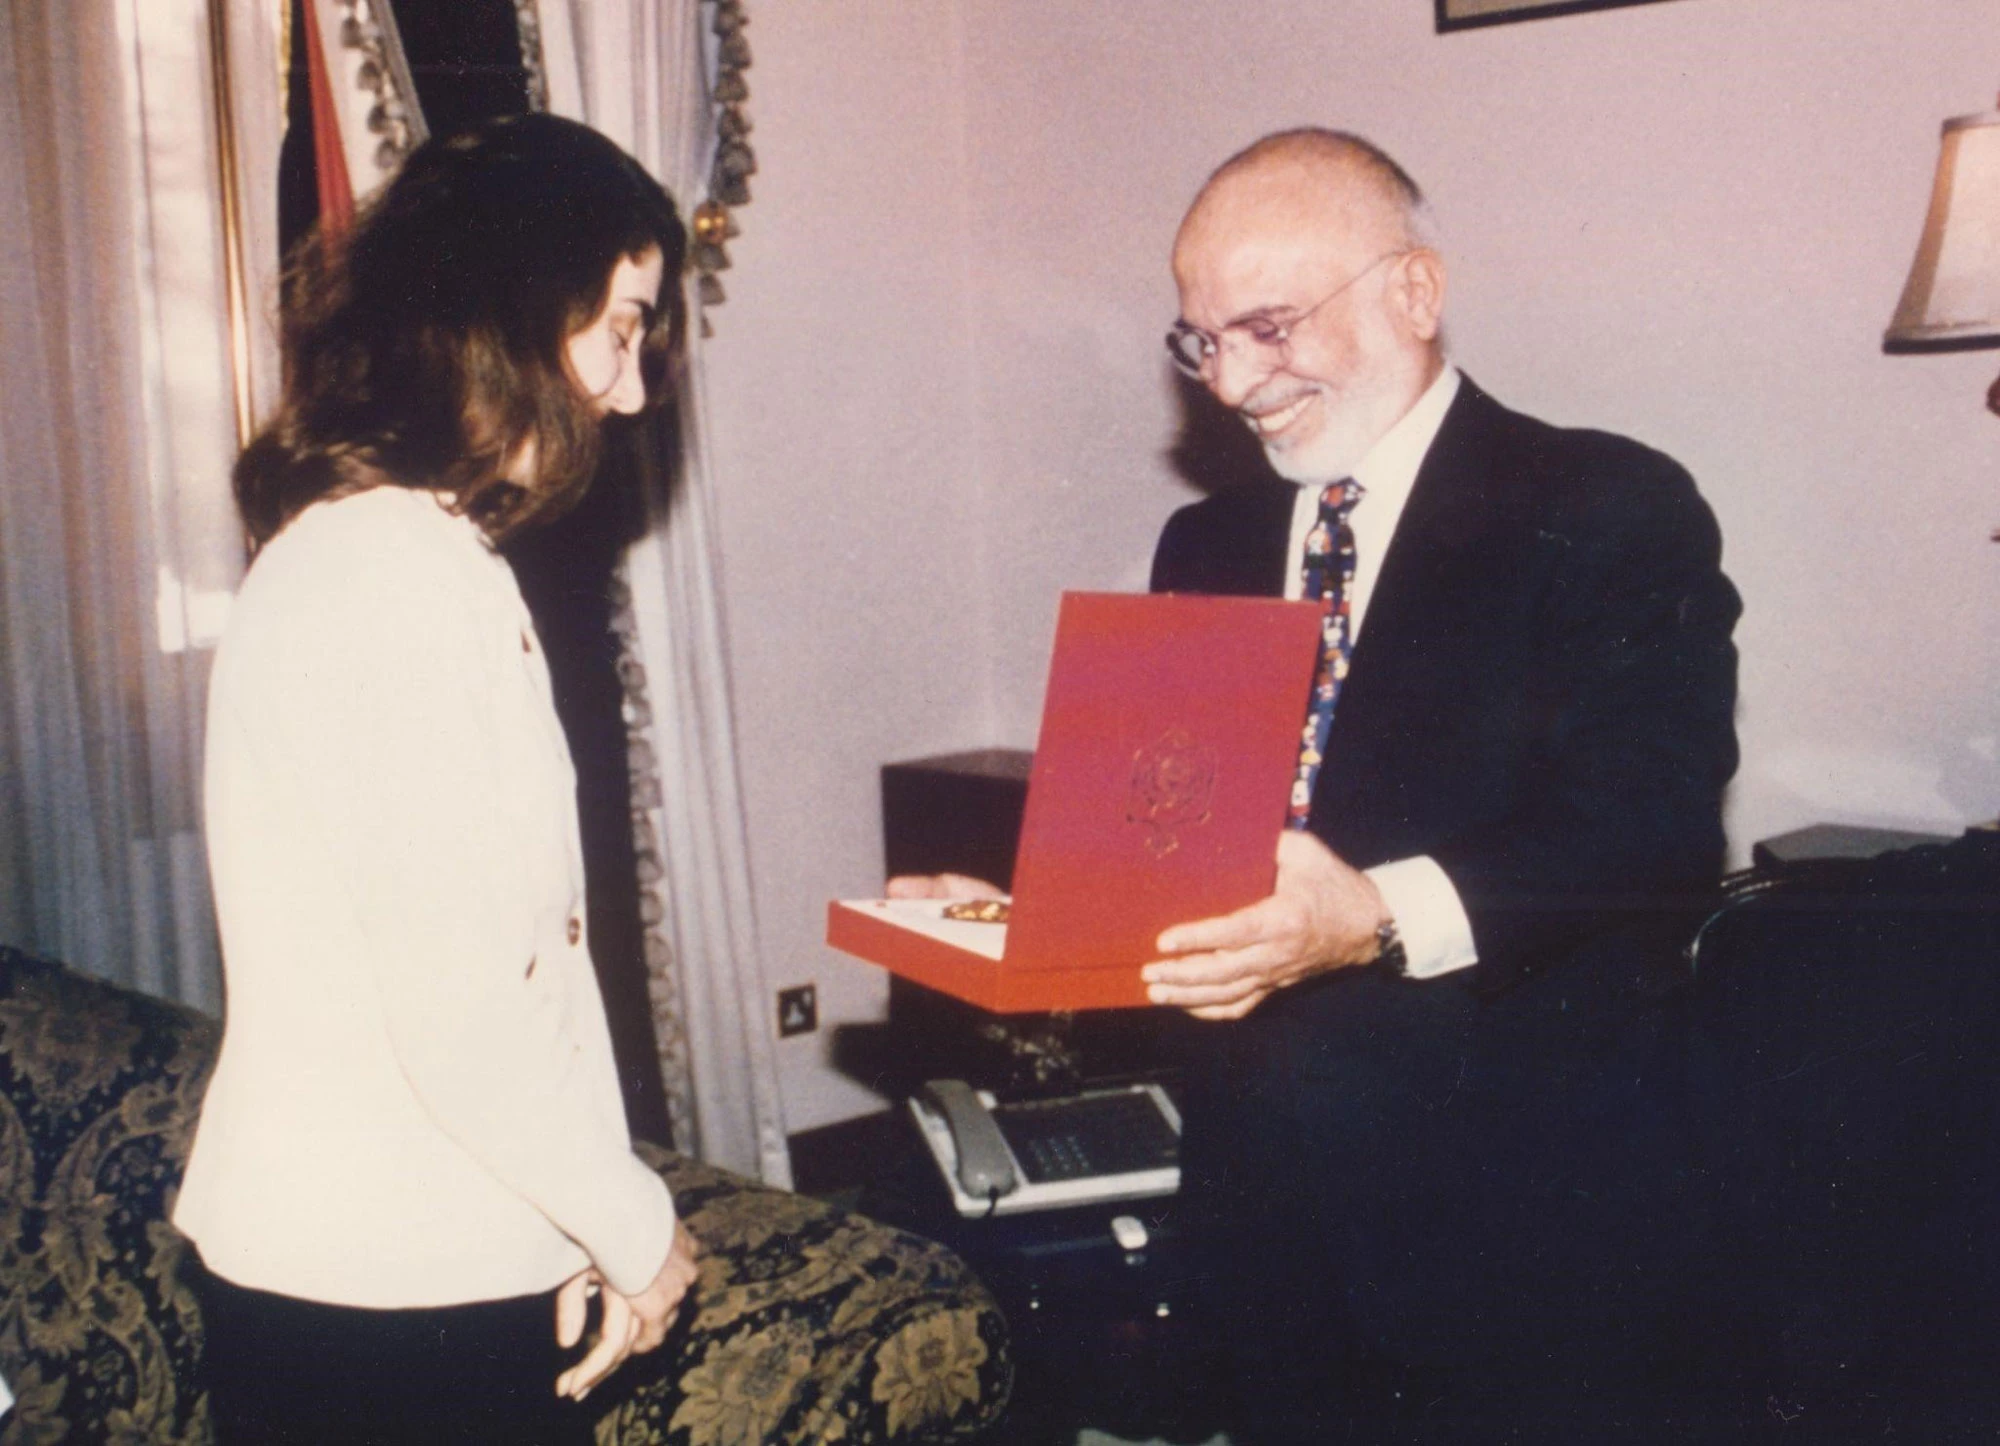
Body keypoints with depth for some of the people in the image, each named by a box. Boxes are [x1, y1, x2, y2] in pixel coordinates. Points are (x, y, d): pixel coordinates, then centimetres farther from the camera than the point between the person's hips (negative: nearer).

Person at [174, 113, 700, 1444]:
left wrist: (585, 1227, 8)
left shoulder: (415, 555, 11)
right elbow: (462, 1020, -23)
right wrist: (636, 1227, -9)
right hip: (389, 1300, -9)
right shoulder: (391, 586, -21)